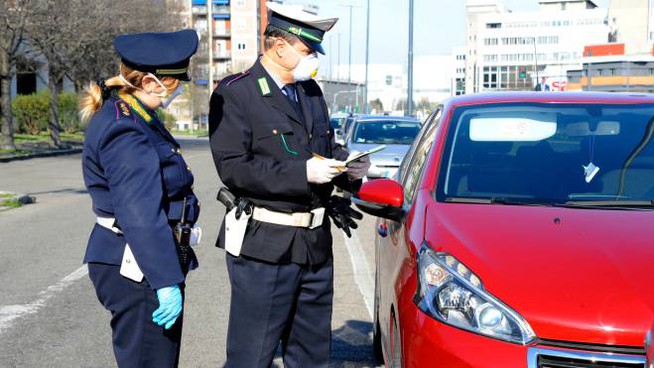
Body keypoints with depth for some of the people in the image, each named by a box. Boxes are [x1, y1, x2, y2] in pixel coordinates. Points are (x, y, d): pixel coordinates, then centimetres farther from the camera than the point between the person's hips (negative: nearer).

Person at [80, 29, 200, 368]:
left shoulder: (130, 117, 12)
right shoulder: (125, 131, -21)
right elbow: (141, 216, -25)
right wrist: (167, 281, -24)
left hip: (136, 266, 10)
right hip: (139, 272, -10)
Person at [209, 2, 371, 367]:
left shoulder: (311, 91, 13)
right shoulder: (235, 93, -9)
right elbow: (232, 167, -18)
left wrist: (346, 165, 0)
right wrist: (302, 173, -23)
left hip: (316, 242, 7)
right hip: (265, 245, -7)